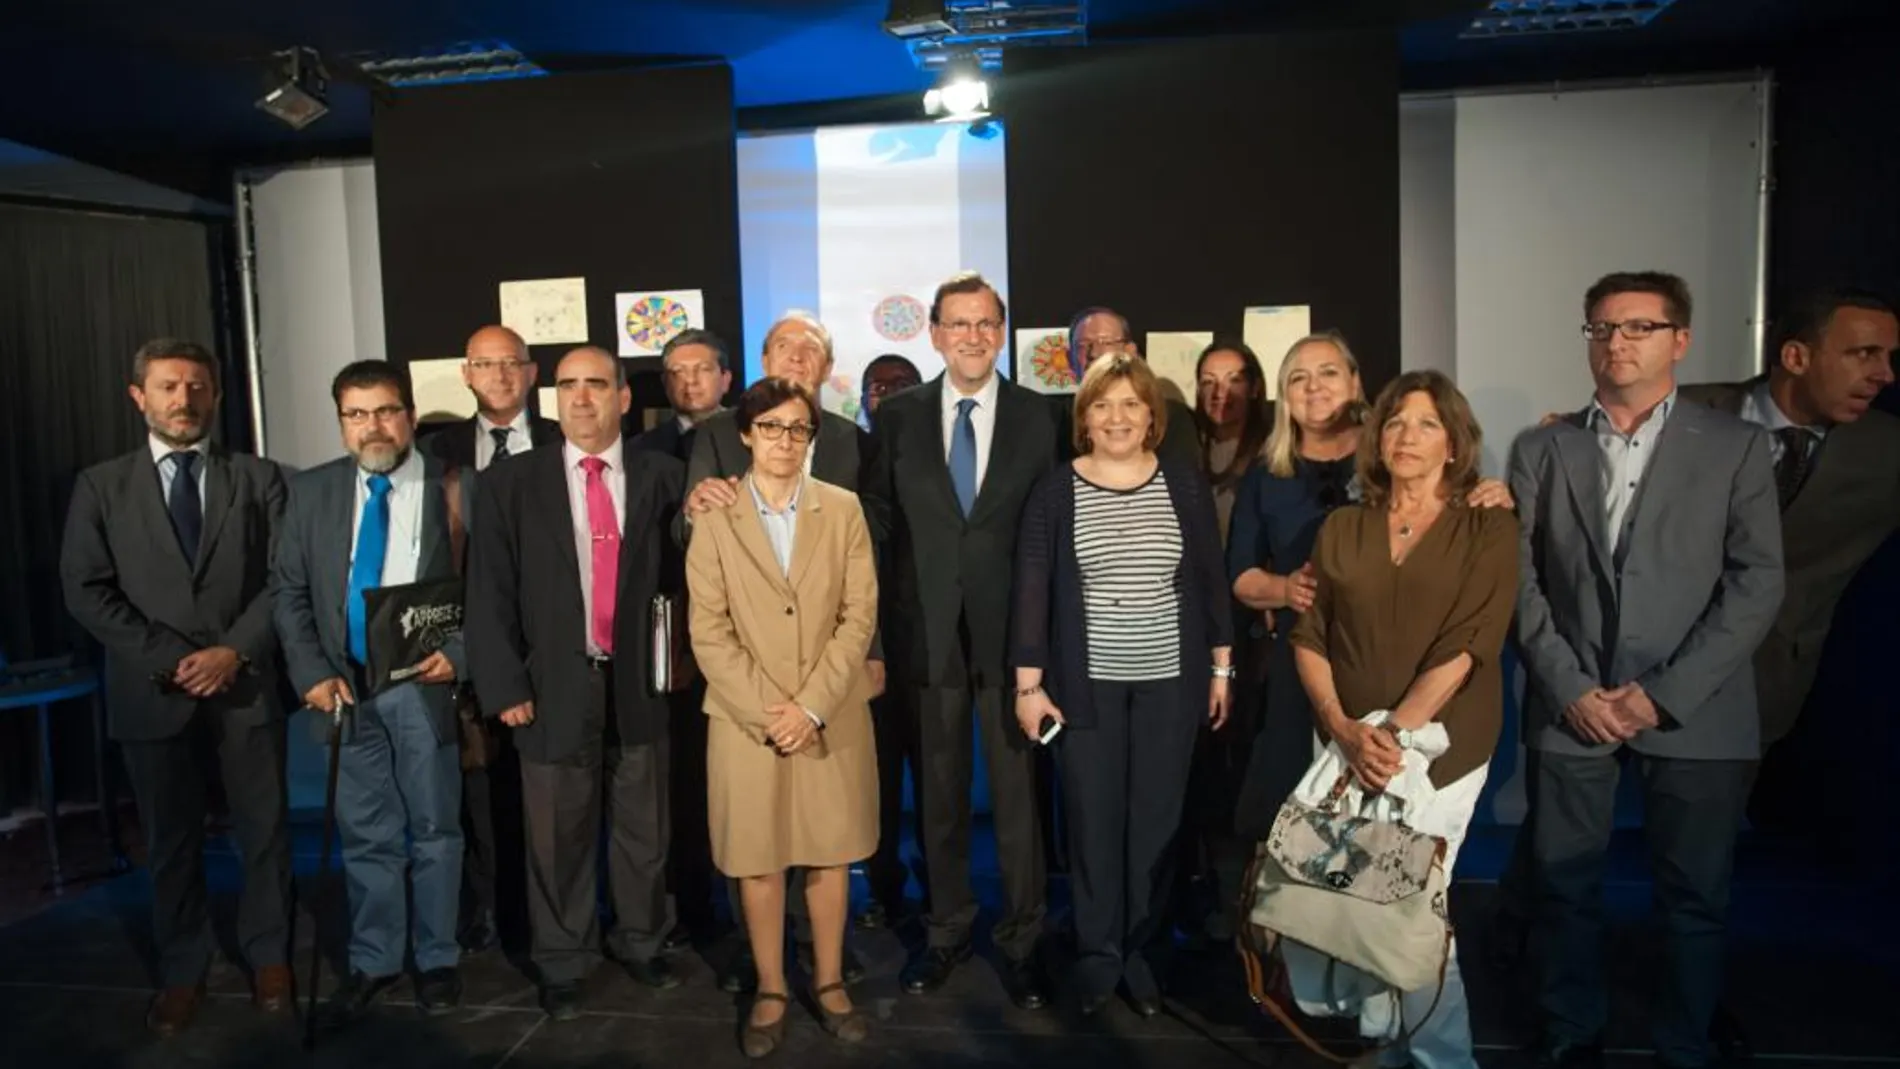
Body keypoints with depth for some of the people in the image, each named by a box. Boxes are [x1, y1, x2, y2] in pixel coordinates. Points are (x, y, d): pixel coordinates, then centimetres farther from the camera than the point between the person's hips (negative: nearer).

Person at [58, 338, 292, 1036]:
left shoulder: (258, 479, 5)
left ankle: (268, 957, 25)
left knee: (264, 830, 8)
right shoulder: (101, 486, 6)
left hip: (246, 682, 0)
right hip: (151, 688, 1)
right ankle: (181, 972, 26)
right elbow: (85, 589, -1)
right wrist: (167, 658, -11)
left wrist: (235, 650, -13)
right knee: (171, 840, 11)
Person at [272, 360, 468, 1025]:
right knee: (365, 835, 11)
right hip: (347, 687, 3)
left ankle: (437, 959, 25)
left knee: (434, 830, 9)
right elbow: (288, 592, 7)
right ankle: (373, 962, 27)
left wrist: (457, 656, -15)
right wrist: (312, 673, -3)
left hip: (426, 684, -2)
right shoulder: (311, 491, 5)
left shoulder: (455, 488, -5)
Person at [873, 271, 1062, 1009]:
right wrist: (882, 628, 0)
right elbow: (882, 524, 4)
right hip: (929, 630, 1)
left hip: (1010, 631, -1)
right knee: (940, 792, 14)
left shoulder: (1039, 418, 1)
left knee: (1018, 794, 8)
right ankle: (947, 930, 32)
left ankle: (1022, 942, 25)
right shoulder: (898, 416, 3)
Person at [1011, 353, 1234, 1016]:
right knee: (1092, 822, 6)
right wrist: (1028, 685, -7)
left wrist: (1221, 669, 5)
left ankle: (1139, 950, 26)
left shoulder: (1185, 485, 2)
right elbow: (1032, 590, -4)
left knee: (1155, 821, 9)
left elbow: (1211, 579, 6)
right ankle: (1097, 955, 23)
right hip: (1086, 684, -1)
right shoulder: (1054, 491, -2)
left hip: (1170, 682, 1)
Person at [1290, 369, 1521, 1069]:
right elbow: (1308, 638, 3)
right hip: (1347, 747, 3)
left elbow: (1466, 645, -11)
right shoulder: (1341, 528, 6)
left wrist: (1394, 734, -18)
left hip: (1438, 745, -3)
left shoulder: (1488, 528, -2)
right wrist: (1344, 730, -11)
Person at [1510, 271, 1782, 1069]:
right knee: (1565, 887, 9)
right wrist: (1571, 688, -8)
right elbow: (1520, 582, 3)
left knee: (1695, 897, 9)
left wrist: (1666, 693, -11)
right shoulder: (1541, 450, 8)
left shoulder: (1737, 446, 4)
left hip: (1695, 714, -1)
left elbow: (1757, 584, -3)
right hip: (1570, 708, 1)